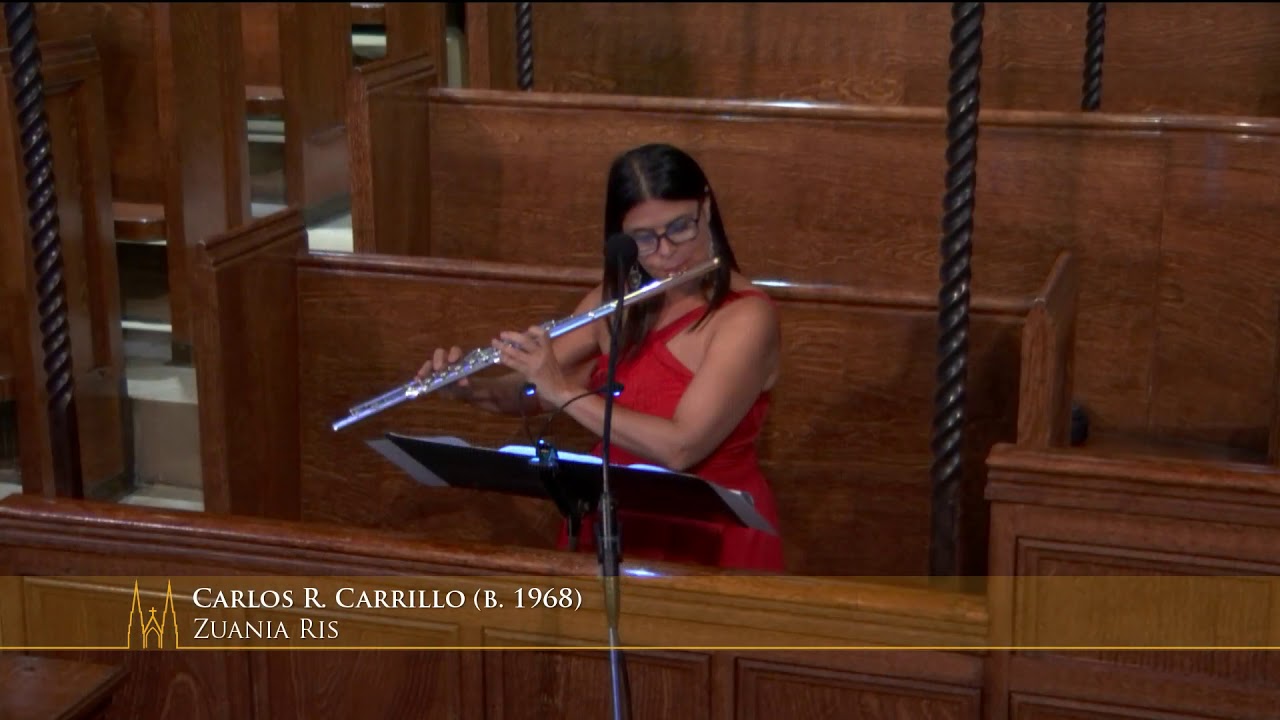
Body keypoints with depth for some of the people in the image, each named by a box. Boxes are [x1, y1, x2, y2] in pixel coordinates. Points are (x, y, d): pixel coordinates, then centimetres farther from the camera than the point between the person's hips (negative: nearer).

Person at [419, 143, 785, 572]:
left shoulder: (748, 316, -15)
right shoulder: (615, 299, 5)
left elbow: (679, 448, -24)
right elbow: (532, 392, 12)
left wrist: (564, 391, -22)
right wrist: (468, 388, -8)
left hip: (711, 538, -5)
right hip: (611, 525, 5)